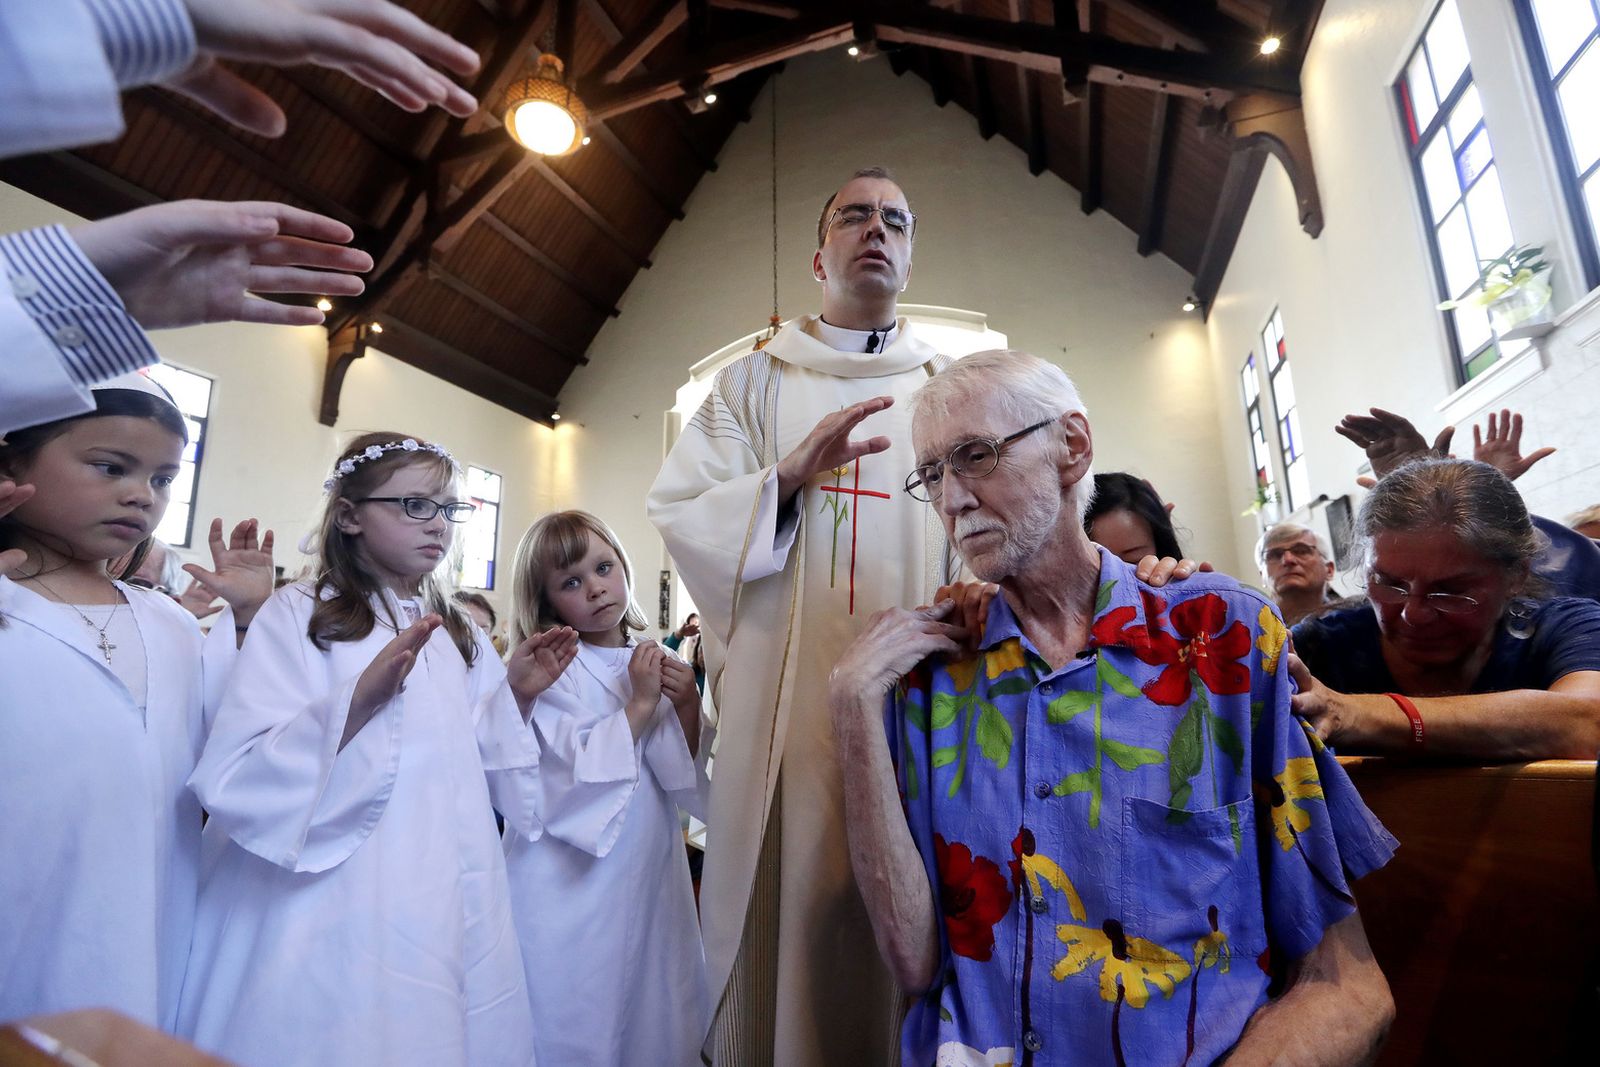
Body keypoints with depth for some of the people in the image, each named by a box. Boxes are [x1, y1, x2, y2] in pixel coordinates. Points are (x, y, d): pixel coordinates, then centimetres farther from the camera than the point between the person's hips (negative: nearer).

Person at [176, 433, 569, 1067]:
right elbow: (233, 782, -17)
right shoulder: (298, 615, -7)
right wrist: (363, 696, -29)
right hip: (330, 914, -5)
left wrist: (515, 697, -3)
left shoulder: (459, 637, 10)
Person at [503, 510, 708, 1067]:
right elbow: (567, 778, -23)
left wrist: (688, 704, -14)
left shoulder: (654, 662, 3)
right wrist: (640, 704, -21)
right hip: (573, 892, -5)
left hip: (650, 885, 5)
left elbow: (685, 782, 3)